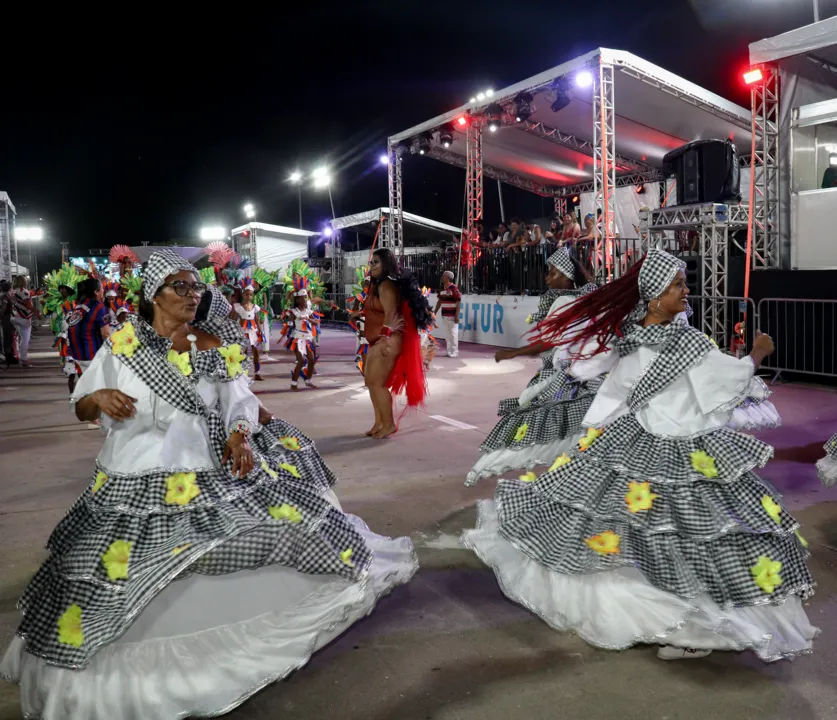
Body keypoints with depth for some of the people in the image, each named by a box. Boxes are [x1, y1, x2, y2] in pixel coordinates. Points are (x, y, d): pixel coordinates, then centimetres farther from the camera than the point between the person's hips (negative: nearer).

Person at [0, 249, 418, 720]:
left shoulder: (216, 344, 2)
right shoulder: (122, 346, -1)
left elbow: (239, 398, -3)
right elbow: (81, 408, 6)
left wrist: (241, 433, -24)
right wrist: (99, 398, -18)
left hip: (216, 471, 1)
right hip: (139, 484, -1)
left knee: (291, 518, 1)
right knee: (115, 574, 0)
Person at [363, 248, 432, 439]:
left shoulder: (386, 286, -14)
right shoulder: (377, 285, 18)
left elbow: (391, 315, -24)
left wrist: (386, 340, -31)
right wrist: (377, 341, 16)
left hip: (387, 342, -11)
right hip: (378, 342, 11)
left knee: (377, 383, -9)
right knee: (371, 382, 14)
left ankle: (389, 424, 0)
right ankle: (379, 422, 21)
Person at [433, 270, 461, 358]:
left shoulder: (454, 289, -12)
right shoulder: (442, 289, 11)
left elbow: (458, 302, -14)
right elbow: (439, 301, 19)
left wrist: (457, 315, -19)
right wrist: (435, 312, 17)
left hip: (452, 315, -7)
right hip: (444, 315, 7)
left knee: (453, 333, -3)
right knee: (446, 333, 10)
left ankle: (454, 352, 4)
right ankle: (449, 351, 17)